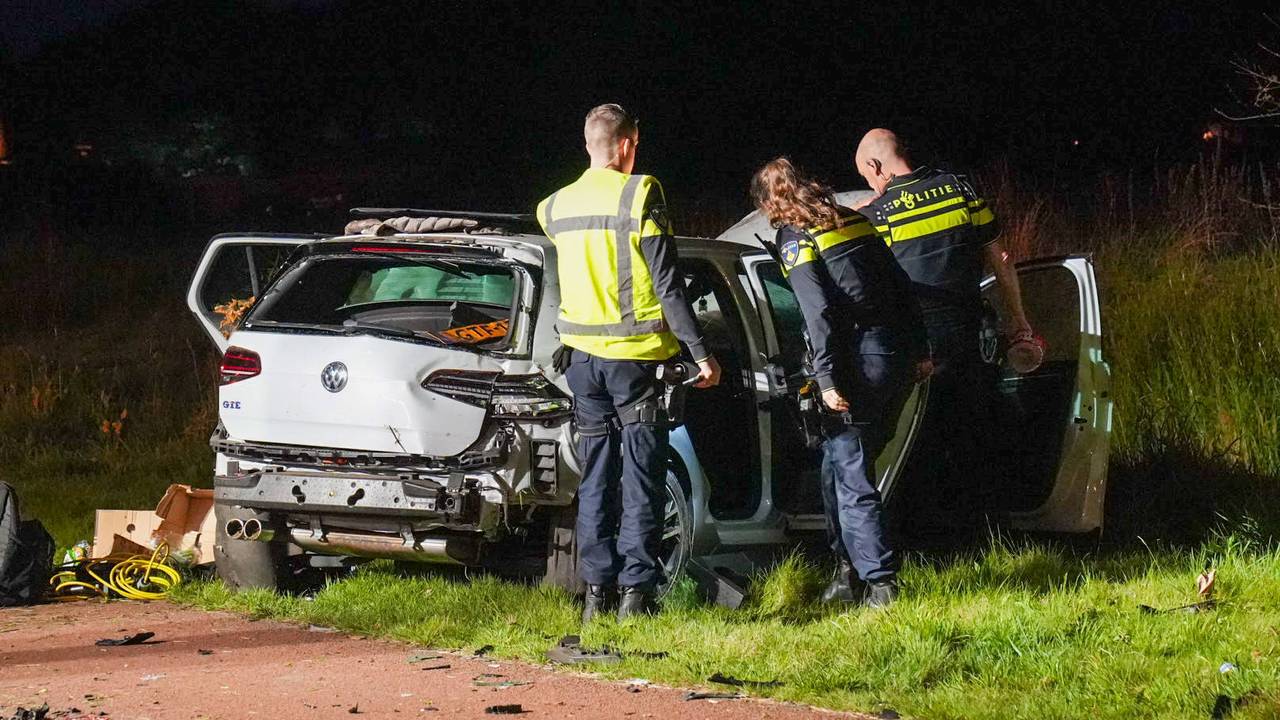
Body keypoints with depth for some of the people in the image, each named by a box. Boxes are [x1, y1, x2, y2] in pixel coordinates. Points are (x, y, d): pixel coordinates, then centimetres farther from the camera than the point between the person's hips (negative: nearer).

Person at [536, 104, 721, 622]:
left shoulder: (557, 206, 7)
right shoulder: (640, 196, -10)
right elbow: (667, 285, -13)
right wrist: (700, 352, -10)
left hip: (583, 356, 5)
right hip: (635, 355, -5)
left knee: (596, 479, 10)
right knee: (641, 480, -1)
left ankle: (597, 591, 8)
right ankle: (636, 590, -5)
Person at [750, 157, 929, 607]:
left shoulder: (794, 242, -6)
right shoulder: (855, 223, 16)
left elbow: (818, 312, -16)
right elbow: (902, 287, 16)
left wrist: (826, 379, -19)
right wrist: (920, 351, 20)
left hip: (858, 363, -8)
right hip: (898, 355, 8)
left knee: (849, 474, -3)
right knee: (839, 465, 18)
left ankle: (880, 582, -10)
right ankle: (848, 569, 21)